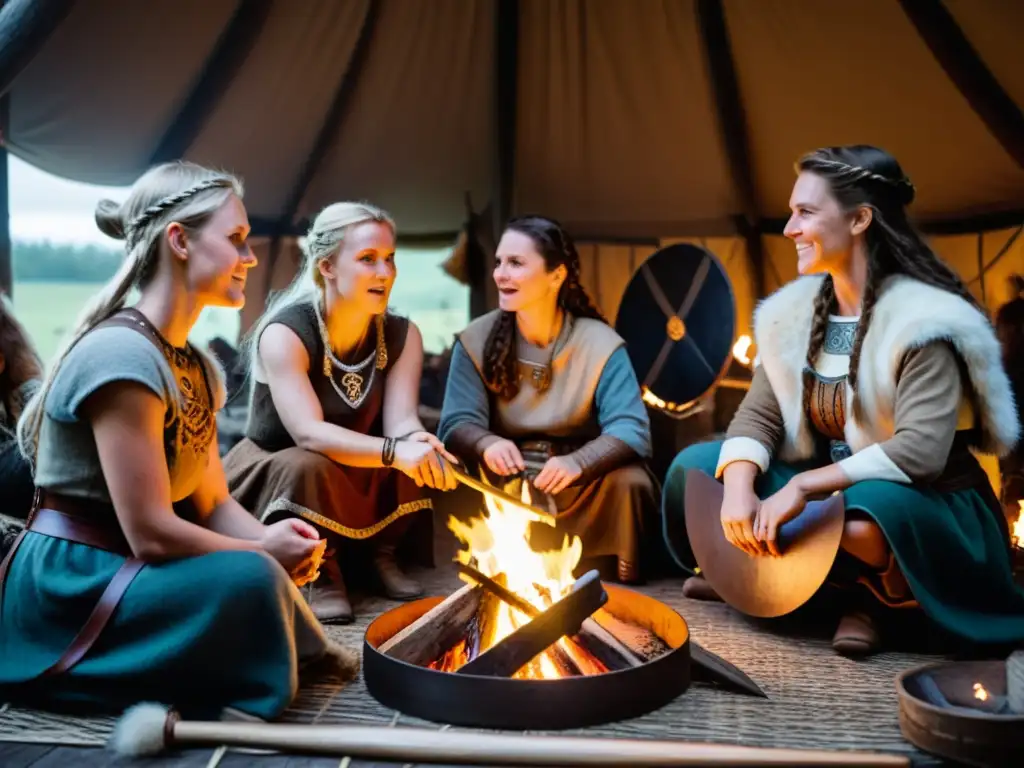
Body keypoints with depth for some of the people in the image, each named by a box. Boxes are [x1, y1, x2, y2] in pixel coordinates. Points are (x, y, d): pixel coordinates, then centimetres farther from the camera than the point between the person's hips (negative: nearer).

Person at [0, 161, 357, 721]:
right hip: (67, 587, -10)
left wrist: (272, 539, -13)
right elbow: (150, 533, -25)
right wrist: (264, 553, -14)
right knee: (250, 580, -27)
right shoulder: (120, 354, -22)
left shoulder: (196, 367, 9)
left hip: (120, 571, 10)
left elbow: (212, 502, 7)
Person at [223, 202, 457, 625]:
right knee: (308, 467, -38)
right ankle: (321, 571, -10)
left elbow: (401, 420, -20)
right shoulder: (285, 333, -24)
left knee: (422, 451, -22)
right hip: (271, 474, -5)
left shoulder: (402, 334, -8)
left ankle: (383, 552, 2)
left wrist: (420, 447, -45)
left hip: (357, 479, 5)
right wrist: (394, 452, -50)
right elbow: (309, 434, -36)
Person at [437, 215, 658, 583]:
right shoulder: (475, 341, -3)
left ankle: (622, 586, -4)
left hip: (581, 487, -1)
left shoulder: (601, 344, -9)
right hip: (504, 487, 1)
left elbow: (630, 429, -19)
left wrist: (577, 462, -39)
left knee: (629, 482, -30)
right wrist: (487, 444, -36)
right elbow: (457, 424, -11)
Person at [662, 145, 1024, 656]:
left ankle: (873, 590, -6)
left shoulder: (925, 320, -21)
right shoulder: (794, 311, 0)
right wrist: (739, 489, -23)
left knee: (872, 511, -40)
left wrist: (803, 486, -30)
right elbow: (758, 414, -4)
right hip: (828, 493, 6)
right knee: (694, 465, -8)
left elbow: (921, 451, -30)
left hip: (923, 507, -5)